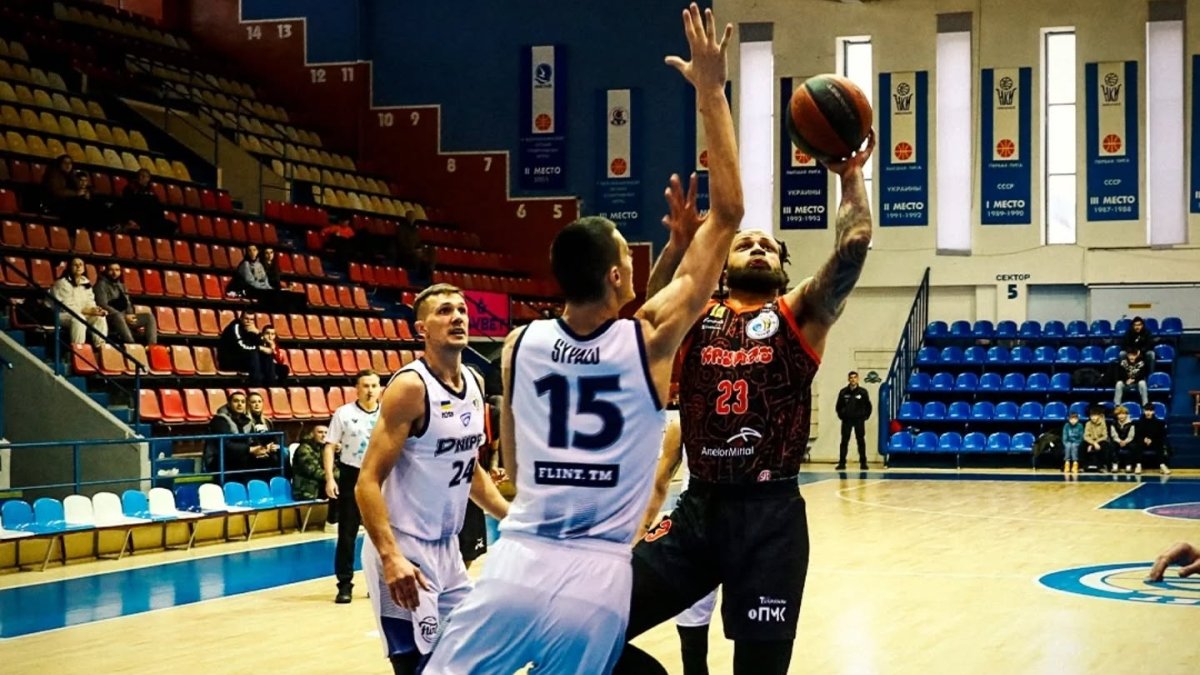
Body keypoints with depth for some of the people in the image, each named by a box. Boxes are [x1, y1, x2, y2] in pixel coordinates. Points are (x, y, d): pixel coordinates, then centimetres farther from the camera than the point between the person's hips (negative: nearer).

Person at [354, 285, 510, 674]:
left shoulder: (475, 383, 7)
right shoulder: (411, 387, -17)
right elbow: (368, 482, -21)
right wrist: (390, 557, -31)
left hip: (446, 549, 8)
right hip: (404, 551, -8)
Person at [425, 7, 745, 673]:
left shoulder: (518, 346, 4)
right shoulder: (650, 340, -5)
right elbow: (727, 214, -1)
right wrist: (710, 91, 1)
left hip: (517, 566, 2)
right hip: (597, 583, -1)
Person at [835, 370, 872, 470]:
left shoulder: (863, 392, -1)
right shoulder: (843, 392, 1)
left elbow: (868, 406, 7)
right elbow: (839, 406, 11)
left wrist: (865, 416, 0)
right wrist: (841, 415, 3)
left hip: (859, 420, 0)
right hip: (846, 420, 0)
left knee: (861, 441, 3)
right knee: (844, 441, -1)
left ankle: (863, 463, 8)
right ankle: (842, 463, 0)